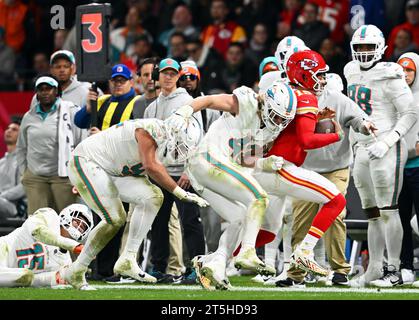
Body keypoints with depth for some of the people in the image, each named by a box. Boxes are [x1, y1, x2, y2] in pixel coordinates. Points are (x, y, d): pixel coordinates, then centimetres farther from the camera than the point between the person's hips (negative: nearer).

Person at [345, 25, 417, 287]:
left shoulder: (389, 76, -12)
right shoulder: (353, 72, 12)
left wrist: (386, 142, -18)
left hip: (386, 150, -8)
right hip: (363, 149, 8)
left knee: (388, 211, -8)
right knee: (373, 214, 10)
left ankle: (394, 271, -5)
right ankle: (374, 270, 14)